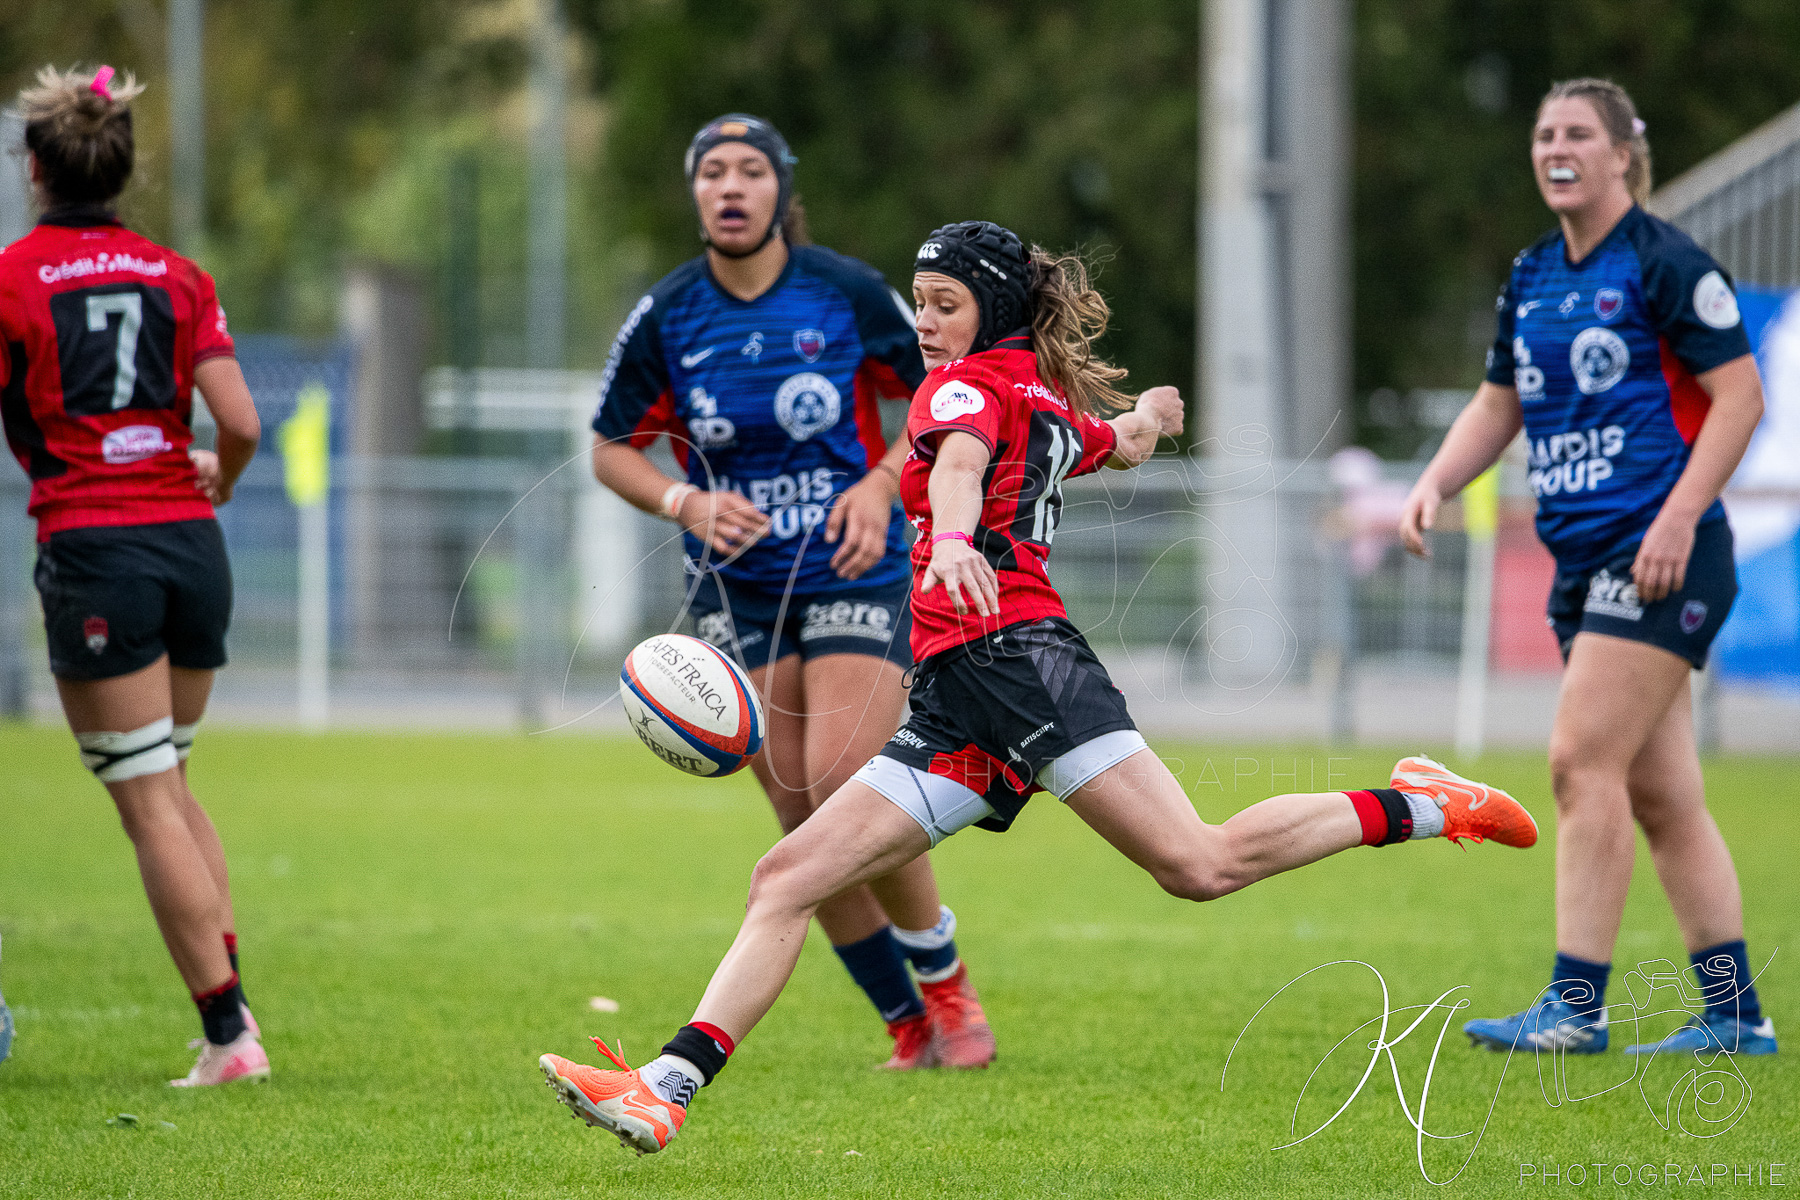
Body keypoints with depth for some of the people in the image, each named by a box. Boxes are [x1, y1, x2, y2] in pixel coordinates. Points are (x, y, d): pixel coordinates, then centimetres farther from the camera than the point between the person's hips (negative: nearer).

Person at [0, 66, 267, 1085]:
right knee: (170, 781, 21)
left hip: (92, 549, -5)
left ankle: (229, 1033, -6)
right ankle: (230, 994, 12)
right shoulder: (177, 276, 6)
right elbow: (241, 425, 1)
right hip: (192, 544, 5)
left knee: (151, 802, -2)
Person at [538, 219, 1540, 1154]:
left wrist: (952, 539, -44)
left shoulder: (968, 381, 1)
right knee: (787, 880, -2)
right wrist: (1145, 417, 70)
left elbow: (959, 467, -22)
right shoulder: (1053, 402, 24)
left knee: (1200, 864, -18)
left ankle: (1414, 809, -2)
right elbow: (1126, 444, 45)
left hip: (1014, 657, -10)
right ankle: (666, 1090, -11)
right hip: (955, 702, 10)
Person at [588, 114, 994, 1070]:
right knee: (803, 821, -2)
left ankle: (946, 984, 2)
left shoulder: (848, 293, -7)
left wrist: (882, 485, -11)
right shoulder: (665, 318, -4)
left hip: (854, 572, -3)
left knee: (846, 786, -20)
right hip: (737, 587, 3)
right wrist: (687, 502, -11)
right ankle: (911, 1027, 11)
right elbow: (612, 449, 7)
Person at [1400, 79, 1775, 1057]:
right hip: (1583, 561, 8)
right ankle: (1735, 1014, 11)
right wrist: (1435, 484, 6)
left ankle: (1575, 1005, -12)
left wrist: (1678, 518, -18)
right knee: (1659, 792, 7)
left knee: (1583, 757, -14)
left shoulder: (1664, 263, -9)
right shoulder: (1532, 277, 14)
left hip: (1661, 556, -8)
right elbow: (1499, 405, 23)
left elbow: (1740, 395, -11)